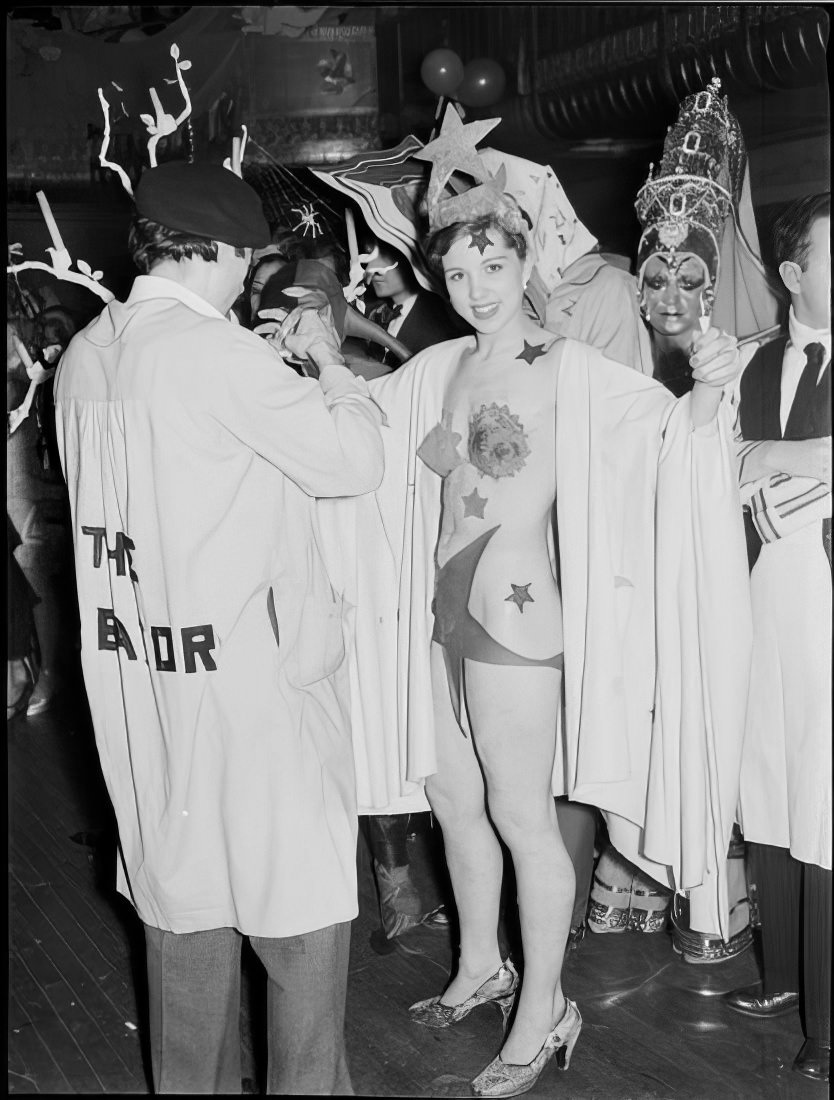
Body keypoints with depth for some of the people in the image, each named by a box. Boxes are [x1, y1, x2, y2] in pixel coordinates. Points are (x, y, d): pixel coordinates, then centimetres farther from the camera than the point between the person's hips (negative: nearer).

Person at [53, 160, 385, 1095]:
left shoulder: (83, 359, 8)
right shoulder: (219, 353, -16)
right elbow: (352, 462, -12)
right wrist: (324, 361, 3)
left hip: (137, 669, 8)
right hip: (247, 661, -8)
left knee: (182, 890, 17)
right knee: (298, 893, 5)